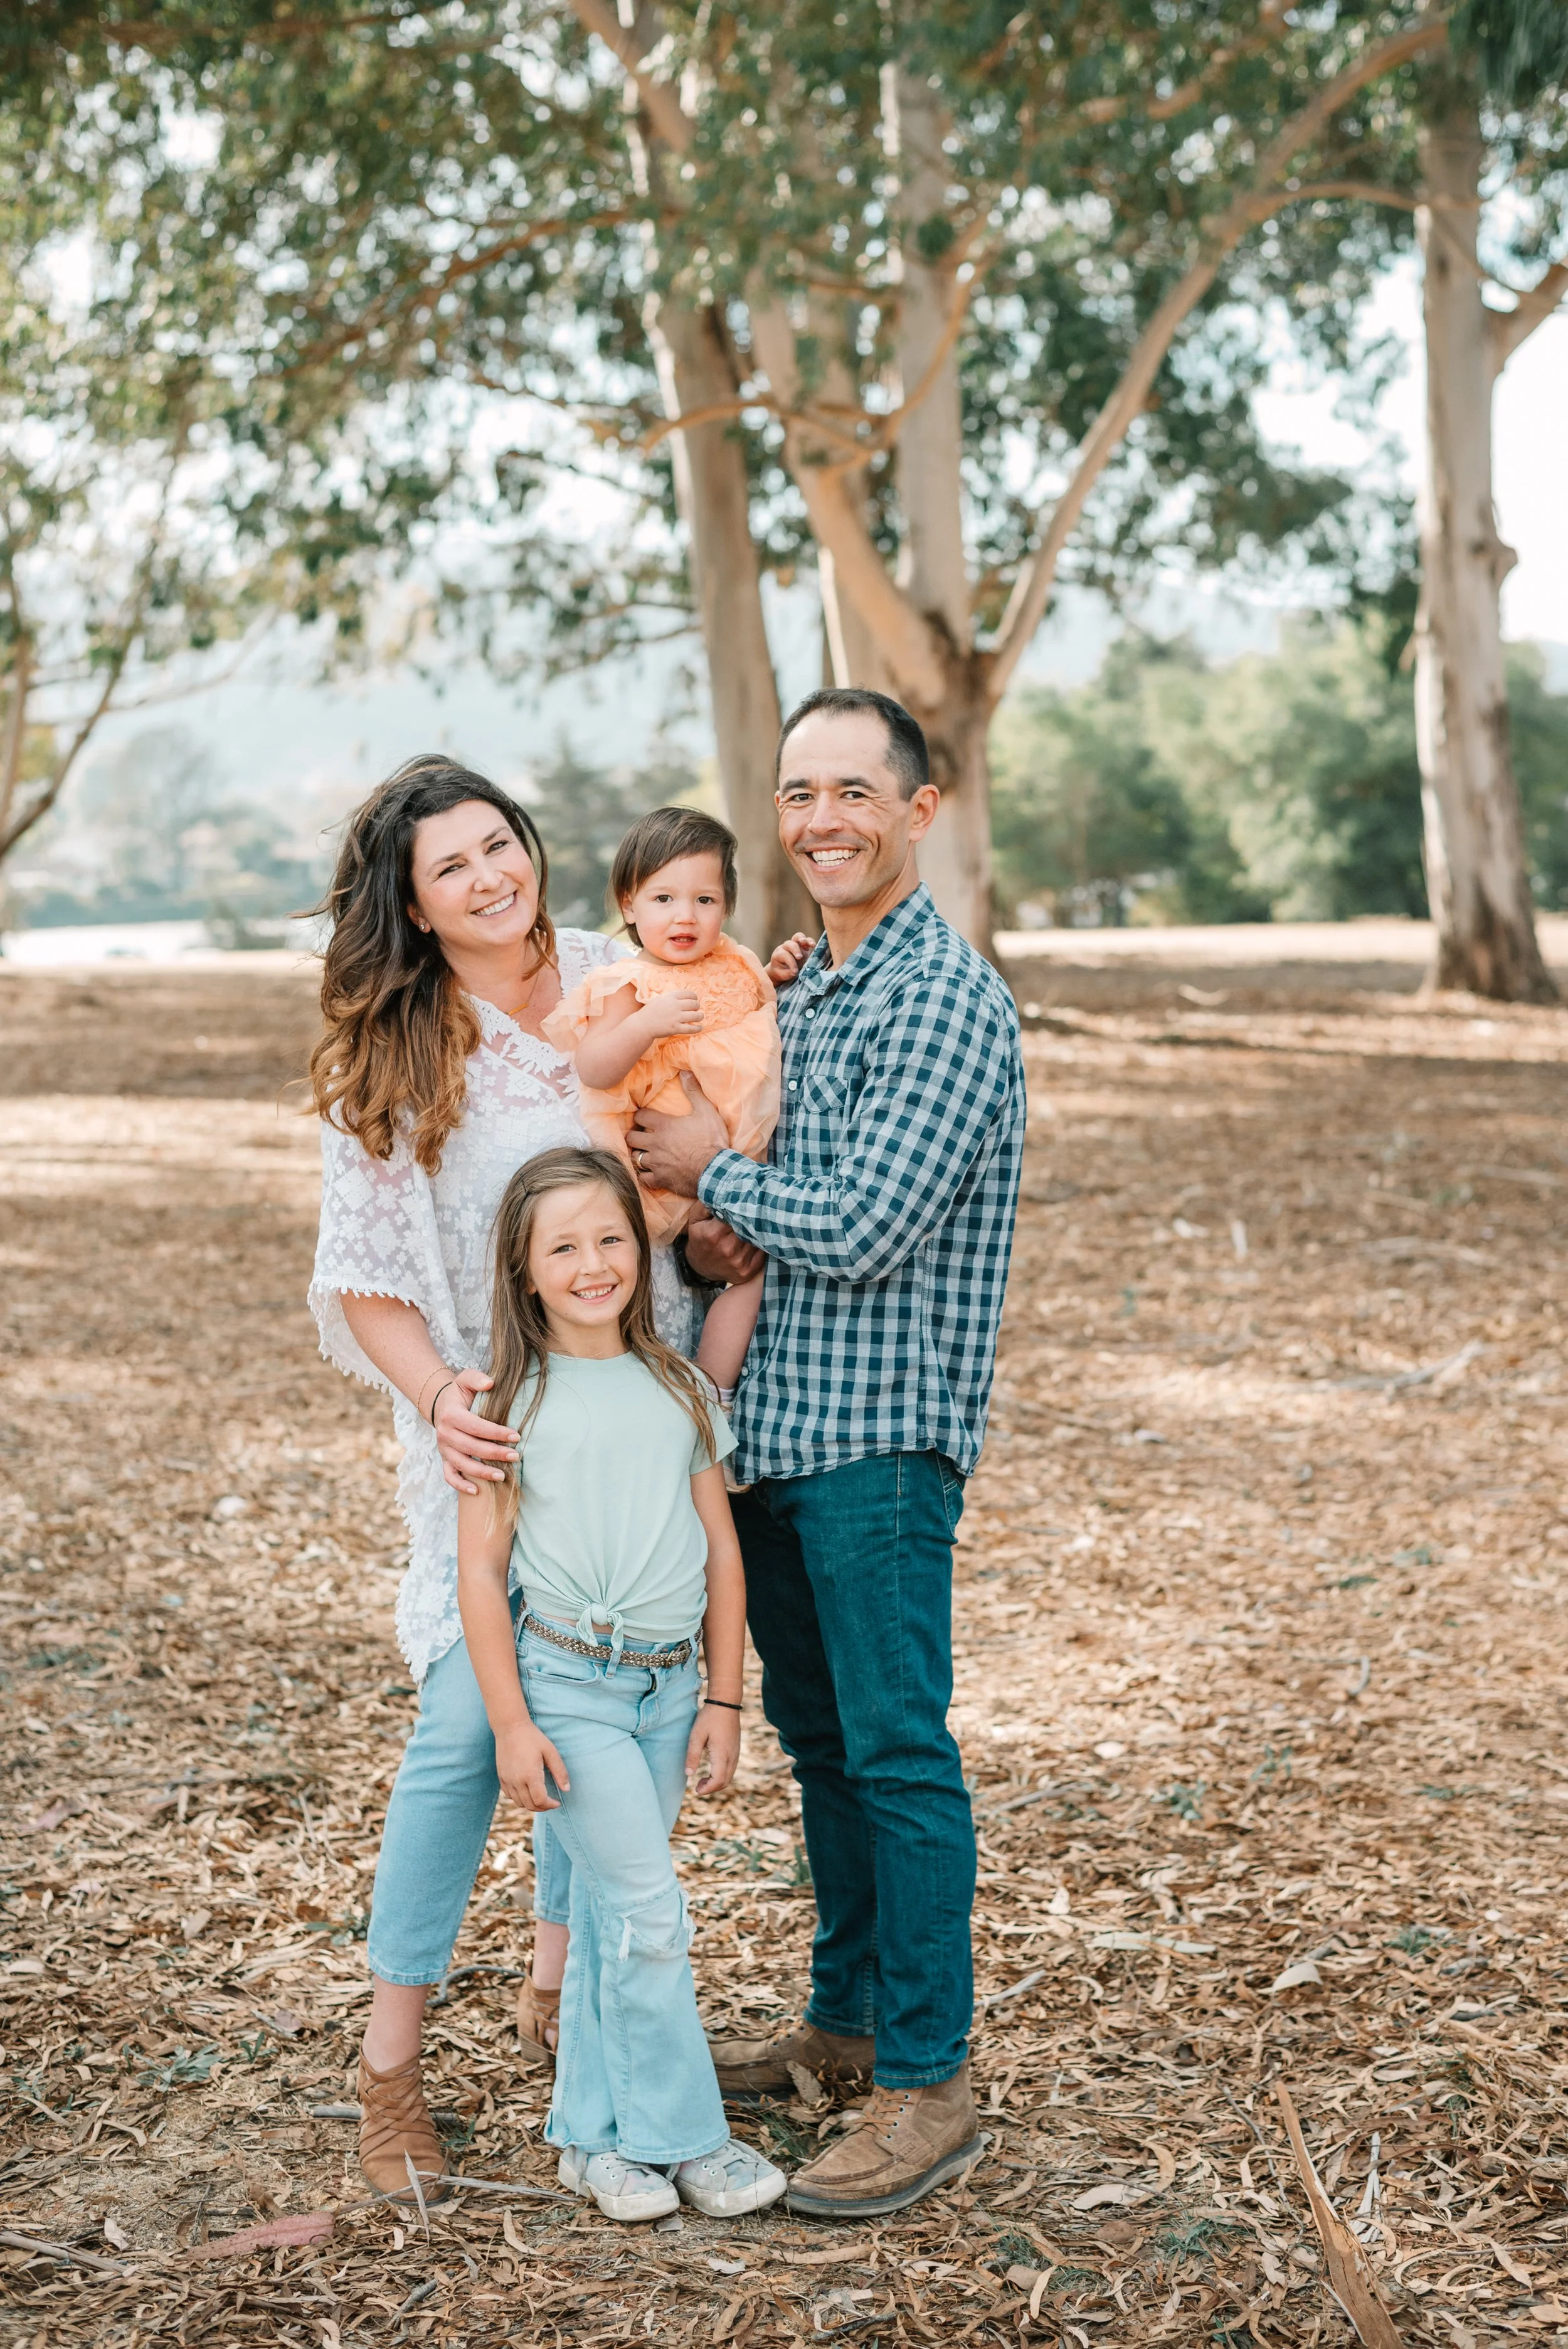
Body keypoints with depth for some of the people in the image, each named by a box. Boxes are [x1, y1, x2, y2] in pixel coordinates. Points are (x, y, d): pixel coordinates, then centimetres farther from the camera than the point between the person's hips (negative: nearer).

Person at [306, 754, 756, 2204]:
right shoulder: (387, 1059, -7)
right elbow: (365, 1280, -7)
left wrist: (716, 1235, -5)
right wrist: (439, 1398, -23)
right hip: (499, 1430, -4)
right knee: (472, 1721, -8)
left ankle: (559, 1986, 33)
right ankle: (392, 2060, 7)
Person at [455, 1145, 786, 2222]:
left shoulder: (681, 1390, 7)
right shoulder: (513, 1404, -5)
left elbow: (721, 1552, 10)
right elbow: (481, 1568, -4)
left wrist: (723, 1700, 7)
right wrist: (511, 1723, -8)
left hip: (670, 1681, 4)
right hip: (567, 1680, -4)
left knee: (612, 1913, 10)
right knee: (648, 1911, -8)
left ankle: (593, 2132, 20)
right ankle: (682, 2135, 5)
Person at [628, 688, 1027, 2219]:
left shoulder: (947, 999, -14)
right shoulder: (805, 990, 15)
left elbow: (864, 1228, -21)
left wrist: (709, 1172, -8)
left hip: (881, 1434, -9)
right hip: (775, 1421, 9)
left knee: (897, 1752, -4)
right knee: (816, 1736, 17)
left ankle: (929, 2083, 5)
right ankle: (846, 2022, 30)